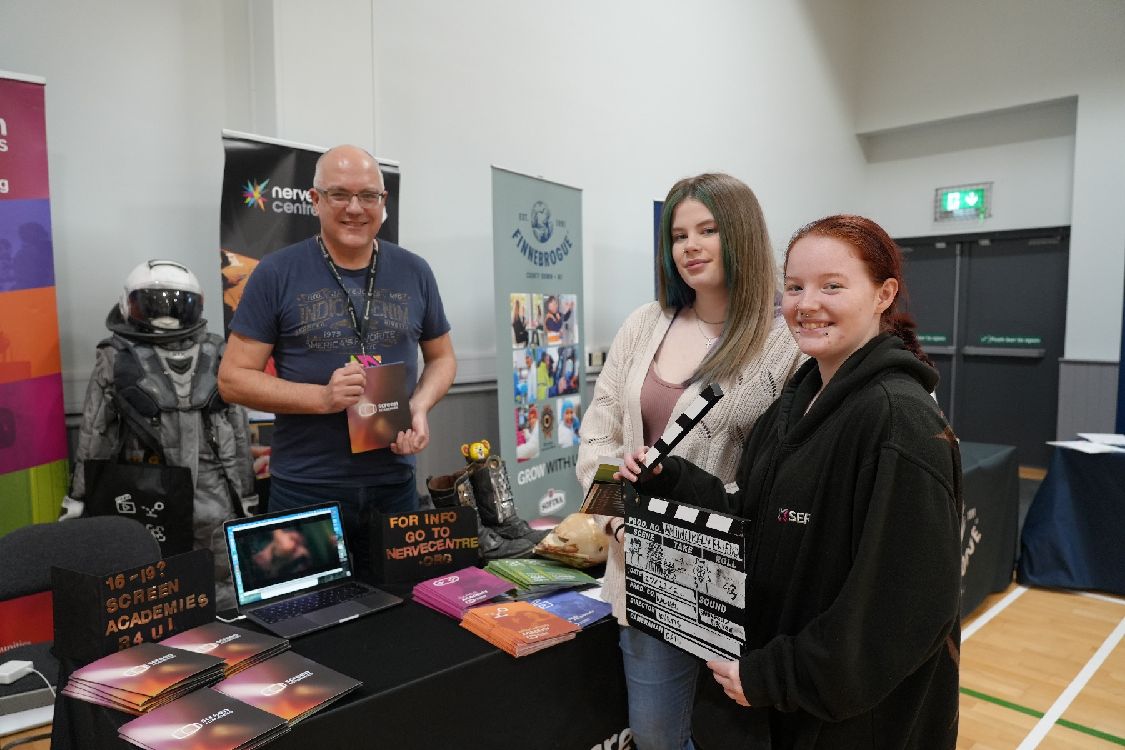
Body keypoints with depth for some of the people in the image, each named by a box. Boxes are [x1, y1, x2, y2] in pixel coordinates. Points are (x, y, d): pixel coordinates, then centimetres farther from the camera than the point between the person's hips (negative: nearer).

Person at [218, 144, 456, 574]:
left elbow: (442, 357, 14)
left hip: (395, 485, 3)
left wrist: (420, 407, -7)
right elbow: (233, 378, -4)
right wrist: (322, 397, -19)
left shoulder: (414, 273, 4)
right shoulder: (277, 274, -4)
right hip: (305, 489, -2)